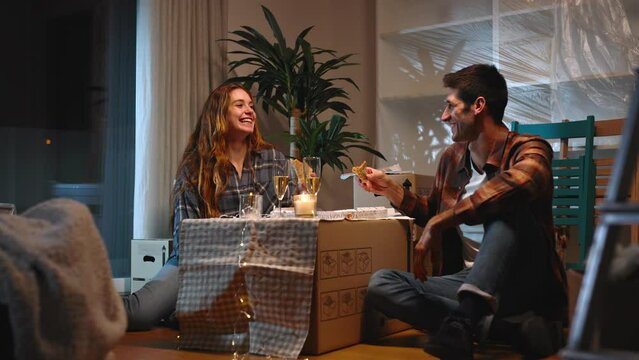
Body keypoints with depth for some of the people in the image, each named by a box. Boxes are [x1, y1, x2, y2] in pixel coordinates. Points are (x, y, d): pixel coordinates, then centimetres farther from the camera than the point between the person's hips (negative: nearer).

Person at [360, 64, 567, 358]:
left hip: (525, 285, -6)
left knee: (506, 207, -32)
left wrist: (437, 223, -33)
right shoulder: (451, 158, 10)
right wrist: (389, 189, 15)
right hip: (468, 280, 6)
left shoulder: (528, 150, -9)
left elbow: (518, 183, -36)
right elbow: (434, 213, 28)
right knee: (380, 284, -16)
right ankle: (511, 327, -26)